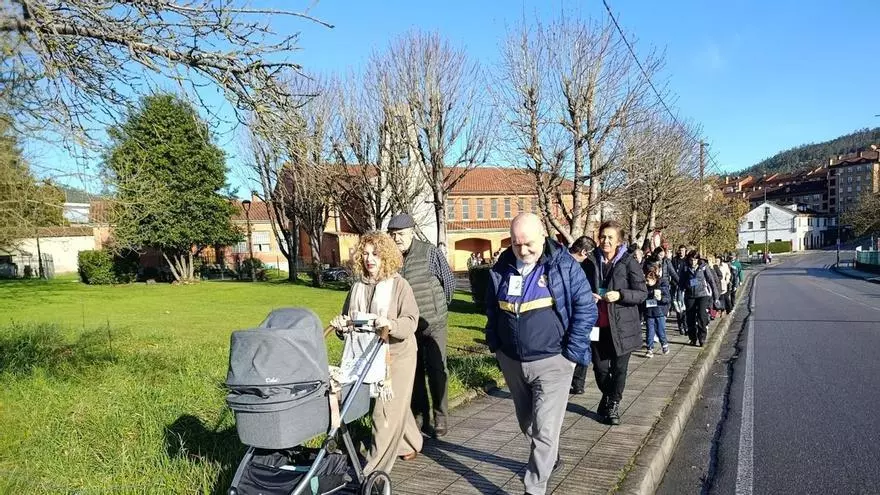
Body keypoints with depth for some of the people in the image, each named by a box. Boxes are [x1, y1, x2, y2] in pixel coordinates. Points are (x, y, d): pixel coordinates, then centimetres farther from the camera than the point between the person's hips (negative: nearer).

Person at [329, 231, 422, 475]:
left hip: (397, 354, -5)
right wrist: (342, 325, -10)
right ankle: (410, 443, 42)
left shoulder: (398, 284, -10)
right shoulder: (357, 285, 5)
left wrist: (390, 324, -35)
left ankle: (376, 468, 3)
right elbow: (347, 318, 13)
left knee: (387, 409, -5)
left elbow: (411, 322, -16)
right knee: (396, 404, 20)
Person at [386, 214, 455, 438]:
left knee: (436, 371, 4)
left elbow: (449, 281, -1)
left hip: (432, 324, -3)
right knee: (414, 372, 12)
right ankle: (420, 416, 25)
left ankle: (440, 417, 18)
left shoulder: (429, 252, -10)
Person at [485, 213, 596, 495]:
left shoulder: (564, 265, -11)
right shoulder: (501, 268, 1)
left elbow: (586, 308, -9)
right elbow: (492, 310, 14)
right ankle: (549, 459, 46)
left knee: (544, 430, -3)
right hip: (511, 362, 5)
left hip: (551, 362, -5)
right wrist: (495, 346, 9)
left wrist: (572, 353, -11)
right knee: (527, 424, 20)